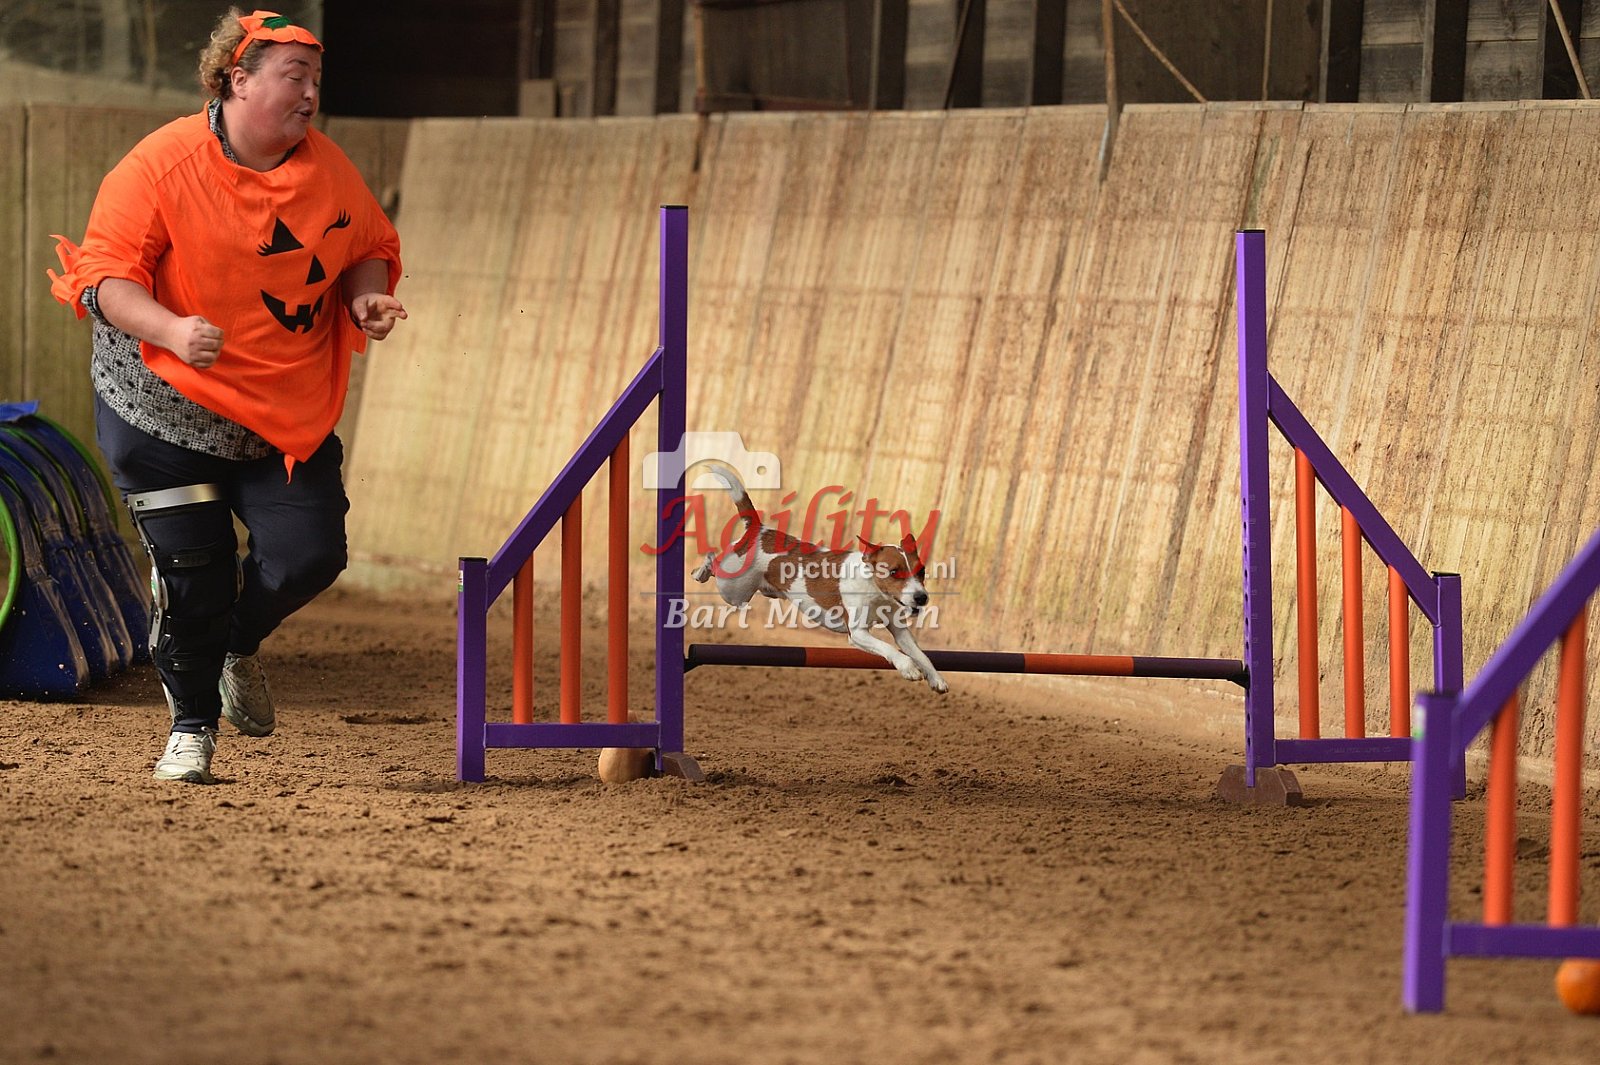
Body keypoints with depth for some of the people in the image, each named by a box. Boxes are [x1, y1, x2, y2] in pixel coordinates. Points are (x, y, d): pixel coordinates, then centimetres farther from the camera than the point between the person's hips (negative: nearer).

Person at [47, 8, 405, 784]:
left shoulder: (327, 170, 0)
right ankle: (191, 725, 22)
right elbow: (104, 275, -16)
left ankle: (237, 647, 27)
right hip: (166, 402, -4)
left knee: (309, 554, -7)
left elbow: (369, 250, 16)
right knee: (191, 569, -2)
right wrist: (170, 329, -33)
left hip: (288, 412, 4)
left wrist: (367, 296, -7)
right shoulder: (162, 164, -15)